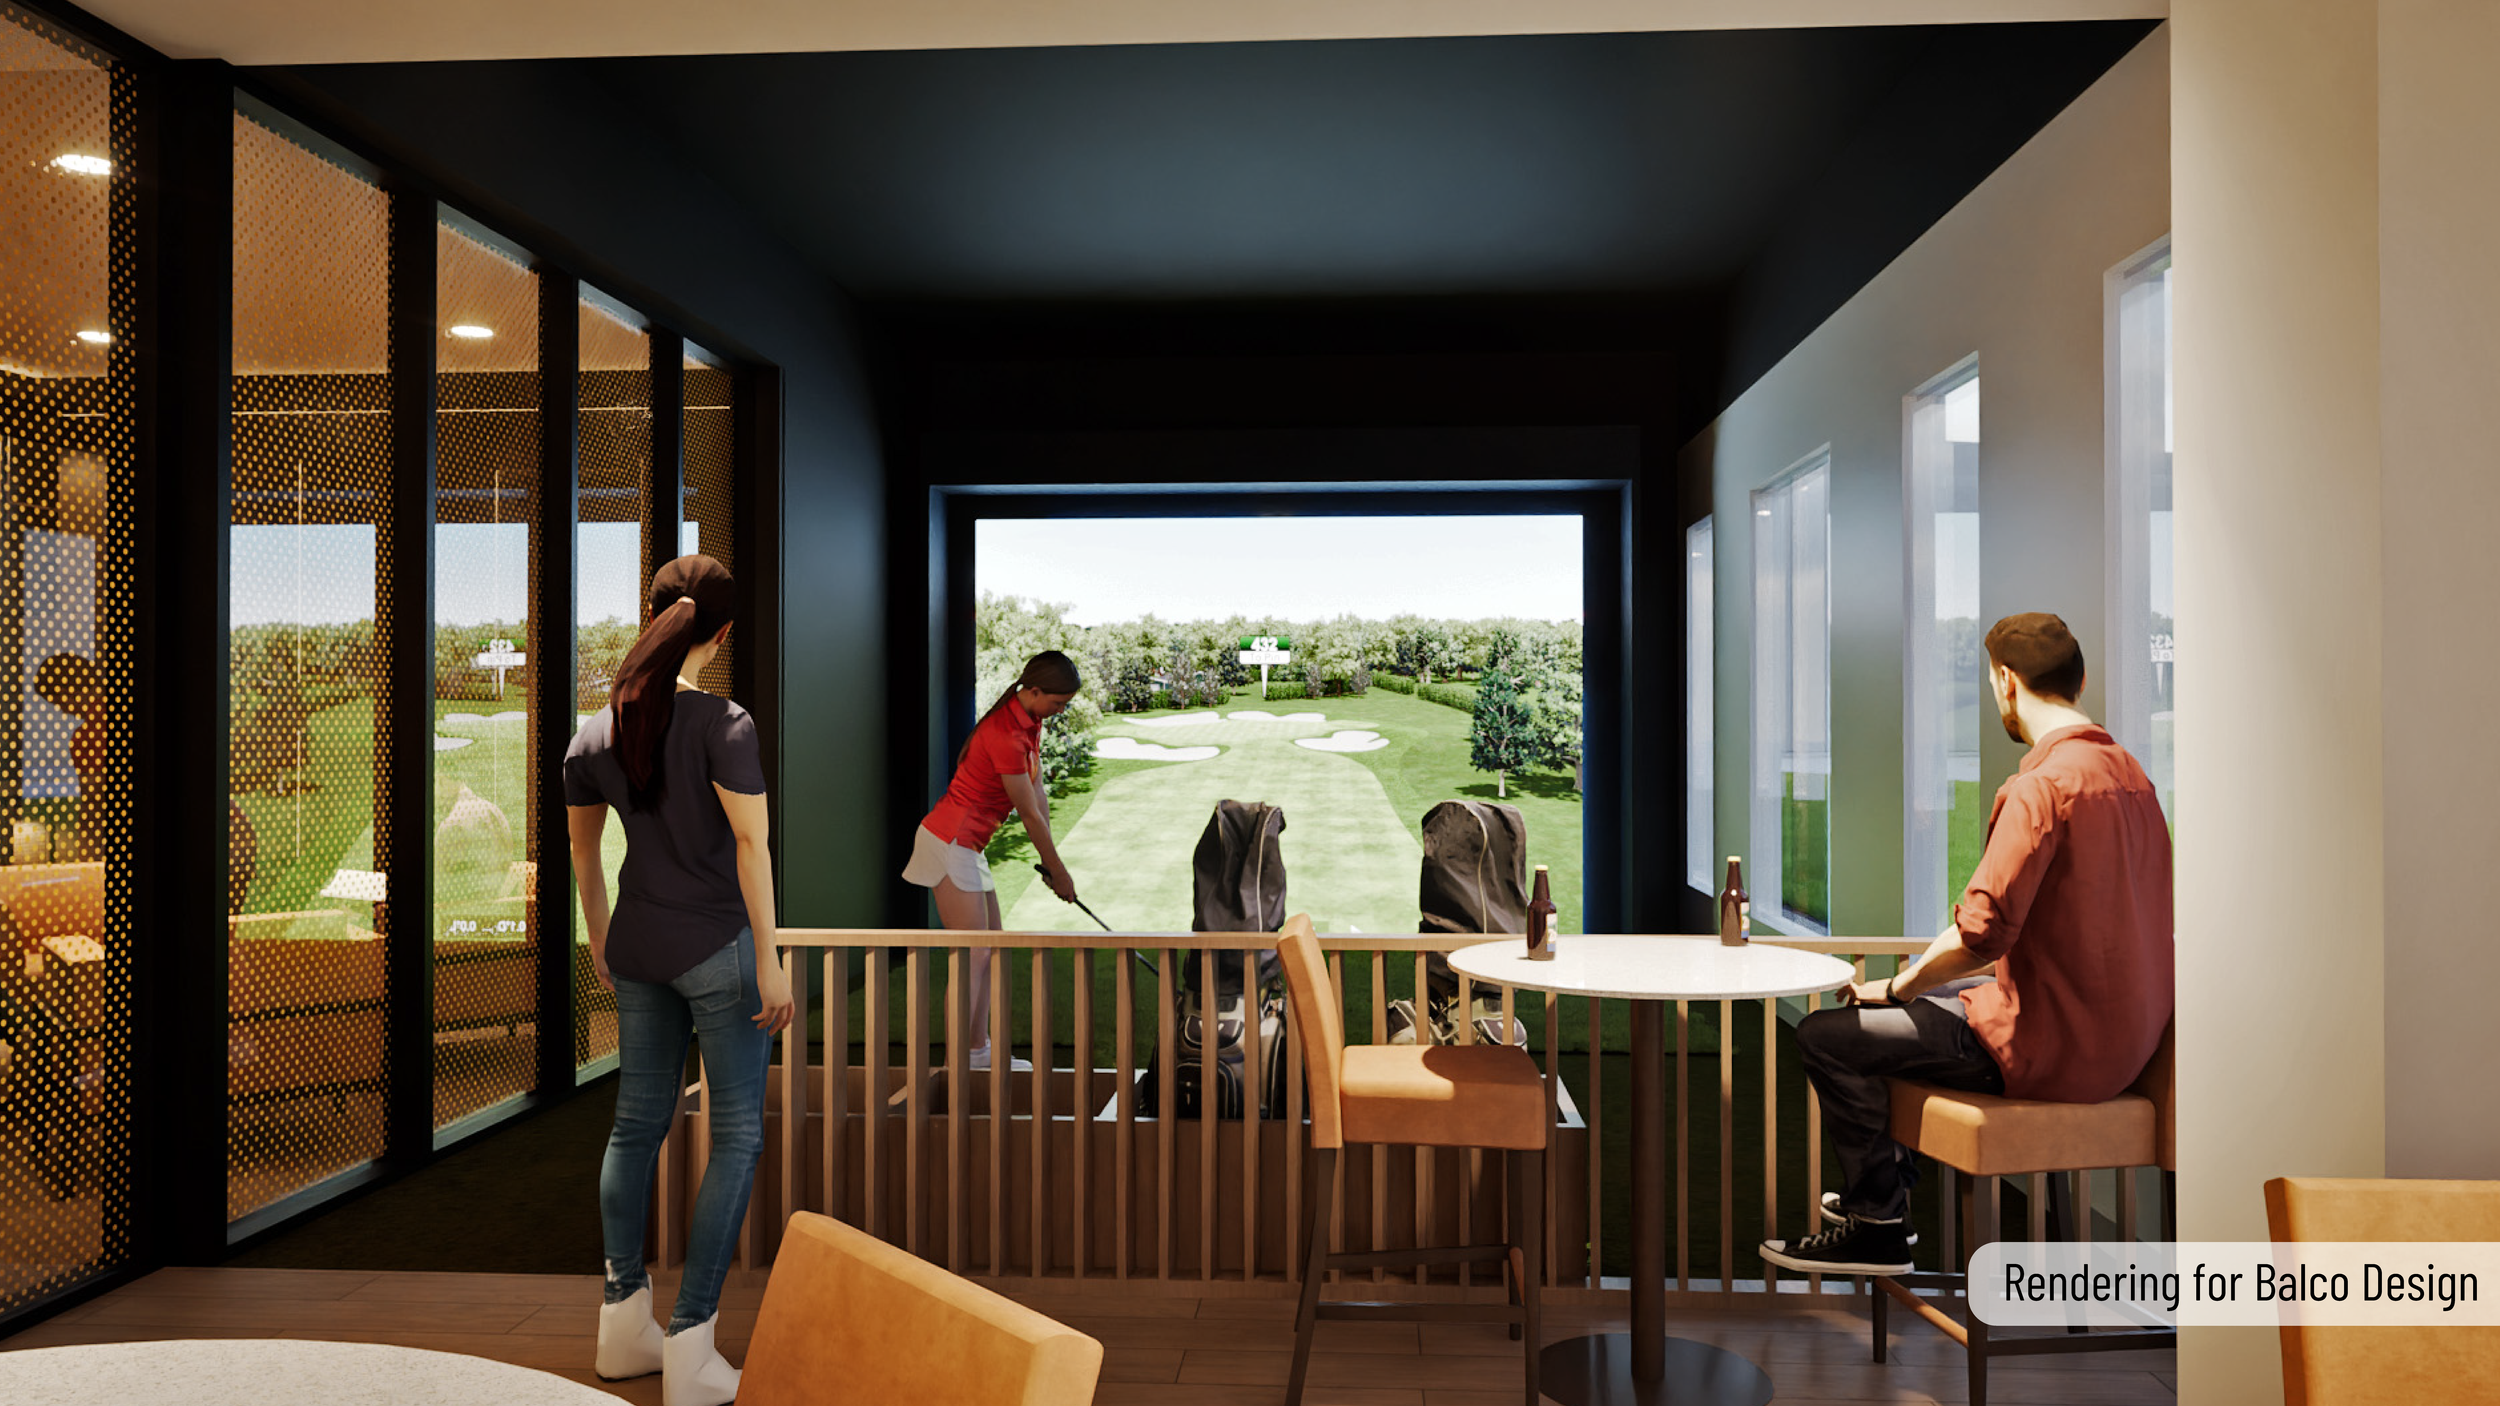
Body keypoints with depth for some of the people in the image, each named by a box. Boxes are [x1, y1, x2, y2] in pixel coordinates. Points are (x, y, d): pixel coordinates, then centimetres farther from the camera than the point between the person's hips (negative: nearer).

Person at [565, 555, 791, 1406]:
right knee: (737, 1136, 3)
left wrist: (599, 939, 27)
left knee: (637, 1123, 17)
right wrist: (770, 962, -14)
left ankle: (624, 1322, 26)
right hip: (718, 949, -6)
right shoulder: (722, 723, -15)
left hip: (637, 950, 6)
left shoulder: (594, 735, 4)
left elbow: (582, 849, 14)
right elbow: (750, 841, -18)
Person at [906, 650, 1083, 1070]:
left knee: (989, 949, 13)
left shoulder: (1030, 721, 6)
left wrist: (1048, 860, 8)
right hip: (952, 842, -10)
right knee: (972, 956, -10)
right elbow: (1030, 814, -17)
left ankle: (978, 1051, 20)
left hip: (969, 846, 10)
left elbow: (1039, 792, 9)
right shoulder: (1006, 736, -24)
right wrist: (1059, 872, -7)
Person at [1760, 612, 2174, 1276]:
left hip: (2048, 1048, -10)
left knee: (1827, 1035, -3)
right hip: (2124, 1040, 10)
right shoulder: (2129, 772, 8)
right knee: (1918, 1001, 29)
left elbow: (1981, 930, -29)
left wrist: (1895, 986, -10)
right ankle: (1887, 1184, 38)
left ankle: (1879, 1227, 10)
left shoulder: (2041, 785, -22)